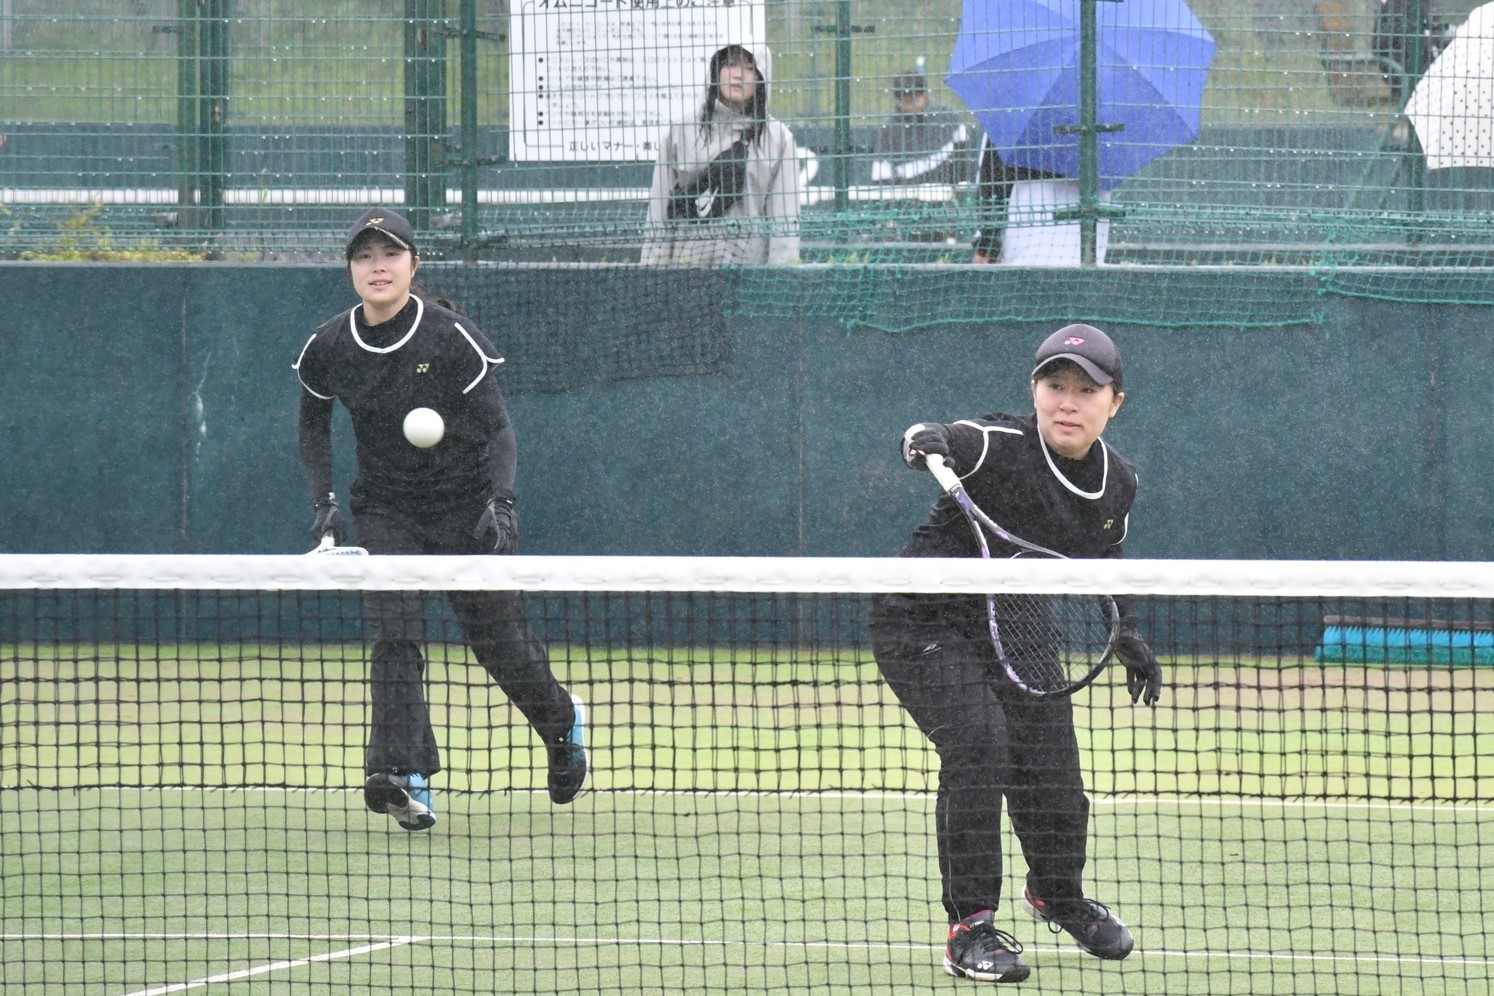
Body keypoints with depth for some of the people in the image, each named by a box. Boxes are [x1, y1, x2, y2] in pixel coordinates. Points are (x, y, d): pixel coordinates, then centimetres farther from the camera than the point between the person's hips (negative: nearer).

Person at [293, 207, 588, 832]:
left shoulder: (452, 339, -15)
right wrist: (324, 500, 1)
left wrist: (499, 503, -26)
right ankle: (405, 778, -23)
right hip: (387, 512, 2)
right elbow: (313, 424, 13)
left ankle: (562, 722, 37)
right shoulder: (328, 350, -5)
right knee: (392, 637, -18)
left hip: (467, 507, -2)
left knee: (500, 642, 6)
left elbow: (497, 428, -12)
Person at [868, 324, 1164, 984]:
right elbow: (950, 444, -43)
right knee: (978, 741, -28)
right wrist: (925, 441, -64)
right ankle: (970, 928, -18)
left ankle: (1056, 893, 39)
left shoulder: (1117, 483, -1)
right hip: (927, 625, -6)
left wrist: (1127, 639, 16)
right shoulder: (1002, 446, -22)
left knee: (1054, 783, 2)